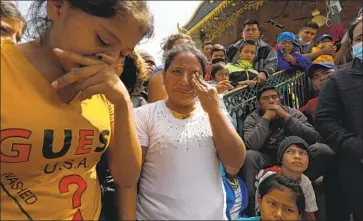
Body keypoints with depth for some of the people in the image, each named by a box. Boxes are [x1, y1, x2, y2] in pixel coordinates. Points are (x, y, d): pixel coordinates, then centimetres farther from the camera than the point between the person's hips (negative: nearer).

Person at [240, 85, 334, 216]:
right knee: (249, 156, -34)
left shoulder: (293, 112, 0)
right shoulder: (252, 119, -4)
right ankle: (252, 206, -21)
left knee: (325, 151, -22)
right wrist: (266, 118, -21)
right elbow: (252, 145, -24)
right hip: (267, 158, -2)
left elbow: (313, 137, -15)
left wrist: (286, 116, -20)